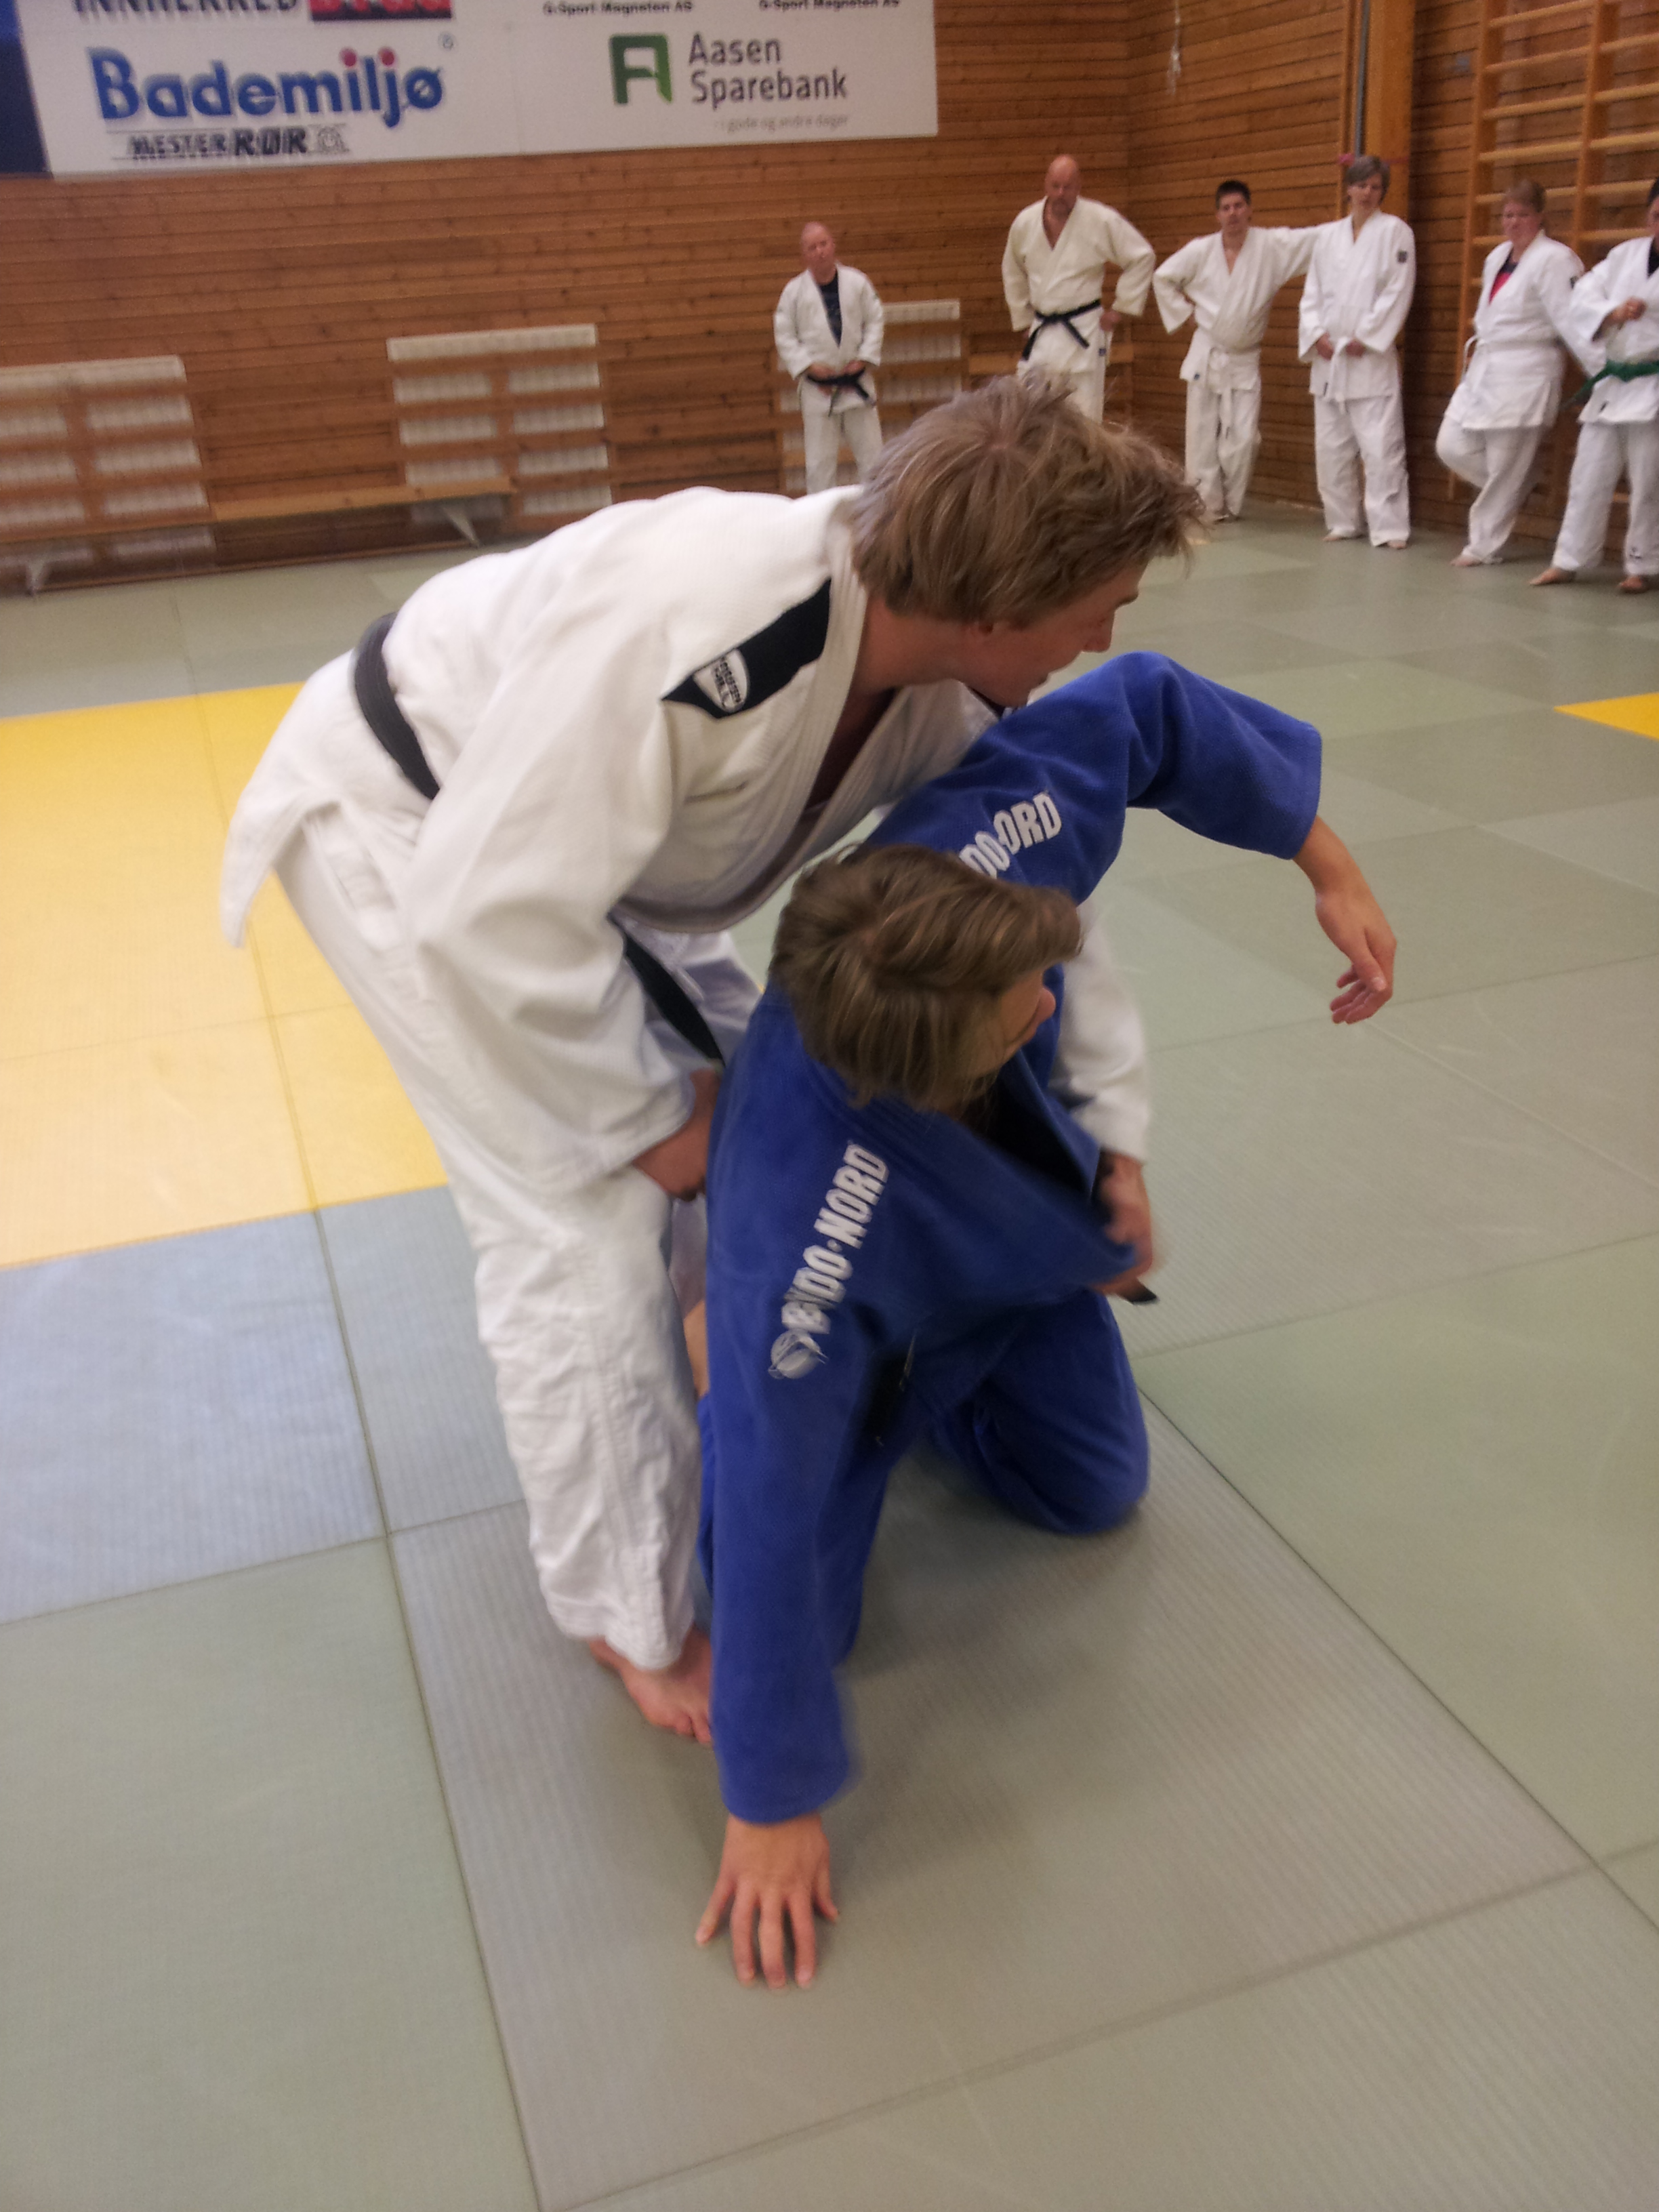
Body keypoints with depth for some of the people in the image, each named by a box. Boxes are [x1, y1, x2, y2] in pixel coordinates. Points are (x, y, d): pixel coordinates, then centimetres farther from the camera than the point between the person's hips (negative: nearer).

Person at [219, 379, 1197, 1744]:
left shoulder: (946, 682, -15)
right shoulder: (685, 630, -42)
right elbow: (492, 912, -37)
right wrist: (647, 1116, -23)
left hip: (600, 835, 8)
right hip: (410, 829, -7)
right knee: (587, 1230, -12)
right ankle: (636, 1623, 10)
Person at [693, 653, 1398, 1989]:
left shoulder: (971, 852, -41)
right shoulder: (800, 1226, -49)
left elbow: (1145, 706, -23)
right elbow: (771, 1508, -38)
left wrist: (1327, 864, -17)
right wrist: (770, 1805, -27)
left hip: (1019, 1226, 5)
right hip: (863, 1310, -4)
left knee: (1093, 1494, 14)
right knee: (808, 1606, -4)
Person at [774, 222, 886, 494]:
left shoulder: (857, 282, 0)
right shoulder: (794, 291, -3)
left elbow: (874, 322, 5)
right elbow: (784, 337, -1)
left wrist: (864, 358, -7)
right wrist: (809, 366, -11)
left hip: (856, 384, 1)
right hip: (818, 387, -1)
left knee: (870, 450, 5)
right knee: (820, 460, 2)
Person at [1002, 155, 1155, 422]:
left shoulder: (1102, 221, -9)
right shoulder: (1024, 223, 1)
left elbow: (1142, 257, 0)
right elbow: (1013, 274, 19)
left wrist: (1121, 308, -2)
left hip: (1085, 333, -4)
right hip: (1042, 332, 4)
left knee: (1085, 413, -1)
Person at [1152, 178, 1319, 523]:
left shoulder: (1271, 246, -5)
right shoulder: (1201, 251, -1)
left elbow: (1324, 237, -5)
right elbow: (1163, 278, 12)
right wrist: (1186, 312, 6)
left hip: (1245, 360, 0)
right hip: (1206, 355, 0)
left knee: (1244, 438, -5)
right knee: (1203, 436, -1)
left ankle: (1230, 505, 12)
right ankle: (1208, 506, 9)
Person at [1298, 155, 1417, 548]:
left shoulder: (1394, 232, 1)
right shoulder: (1326, 235, 13)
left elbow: (1397, 292, -6)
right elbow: (1312, 291, 12)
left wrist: (1364, 338, -11)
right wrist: (1318, 335, -4)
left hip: (1371, 357, -5)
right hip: (1329, 356, 5)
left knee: (1381, 446, -10)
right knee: (1331, 447, 8)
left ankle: (1390, 527, -8)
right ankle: (1342, 522, 19)